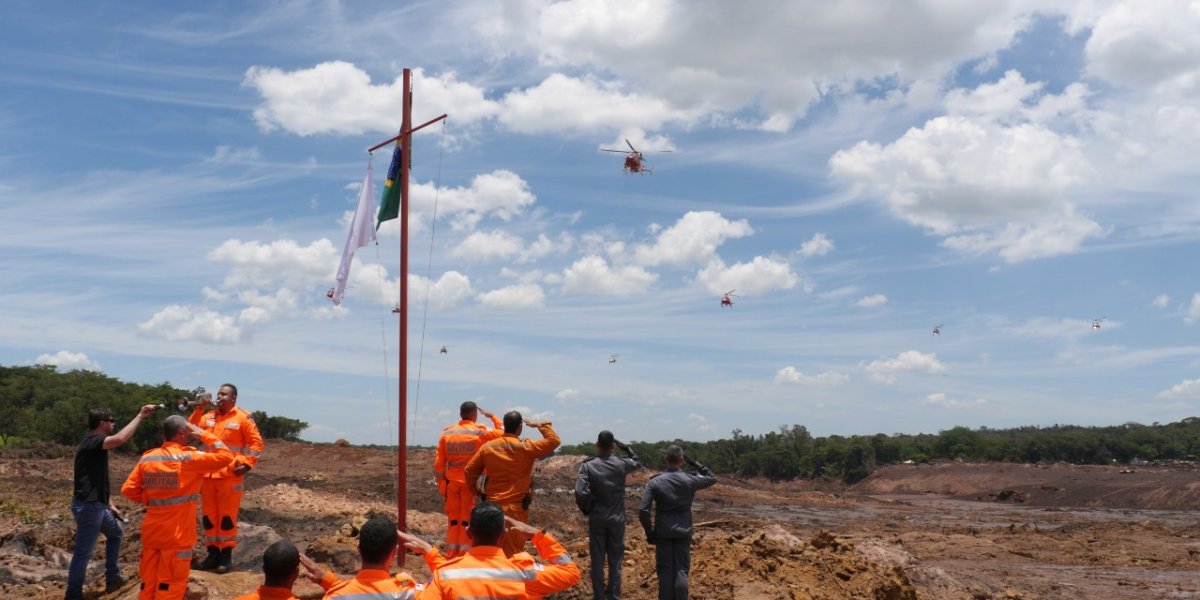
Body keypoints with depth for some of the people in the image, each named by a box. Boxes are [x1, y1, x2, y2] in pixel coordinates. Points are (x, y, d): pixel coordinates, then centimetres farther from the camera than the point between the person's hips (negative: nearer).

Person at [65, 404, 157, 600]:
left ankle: (112, 578, 34)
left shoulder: (95, 444, 15)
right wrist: (140, 415, -29)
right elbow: (119, 439, -37)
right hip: (88, 505, -11)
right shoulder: (91, 442, -17)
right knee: (83, 552, -4)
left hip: (97, 504, 11)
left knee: (116, 532, 26)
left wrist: (110, 505, 19)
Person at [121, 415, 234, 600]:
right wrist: (204, 434, -6)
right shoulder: (188, 458, -14)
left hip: (151, 532, 6)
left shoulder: (146, 458, 2)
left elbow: (128, 489, 3)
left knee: (149, 584, 14)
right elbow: (226, 457, -13)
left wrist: (151, 499, 13)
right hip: (176, 535, -5)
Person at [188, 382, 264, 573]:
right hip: (208, 475, 5)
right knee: (209, 515, 10)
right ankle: (213, 553, 19)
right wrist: (199, 409, -5)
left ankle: (226, 555, 7)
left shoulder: (243, 418, -4)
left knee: (227, 516, -1)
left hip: (230, 476, -5)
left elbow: (256, 442, -4)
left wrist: (247, 464, -13)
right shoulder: (208, 417, 11)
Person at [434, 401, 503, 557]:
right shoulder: (480, 432, -7)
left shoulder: (447, 433, 4)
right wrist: (493, 417, 9)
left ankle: (451, 557, 13)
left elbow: (439, 462, 5)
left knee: (453, 521, 12)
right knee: (468, 521, 3)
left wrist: (441, 484, 11)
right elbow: (502, 433, 0)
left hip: (452, 482, 3)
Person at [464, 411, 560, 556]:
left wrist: (475, 490, 18)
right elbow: (554, 440, -9)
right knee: (513, 550, 3)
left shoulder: (487, 447, 2)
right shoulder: (526, 448, -11)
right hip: (516, 508, -4)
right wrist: (540, 425, 3)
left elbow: (470, 470, 6)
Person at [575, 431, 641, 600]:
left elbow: (580, 492, -19)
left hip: (596, 519, -1)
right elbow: (637, 462, 18)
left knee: (597, 561, 6)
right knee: (615, 561, 7)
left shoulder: (588, 466, -10)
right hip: (617, 519, 1)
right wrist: (624, 446, 15)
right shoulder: (621, 464, -5)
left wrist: (586, 509, -2)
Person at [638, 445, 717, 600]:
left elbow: (643, 512, -11)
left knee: (665, 571, 6)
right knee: (681, 570, 5)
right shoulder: (690, 480, -6)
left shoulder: (654, 482, -7)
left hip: (662, 532, 0)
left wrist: (649, 532, 1)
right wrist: (695, 463, 11)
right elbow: (712, 478, 13)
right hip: (684, 531, 0)